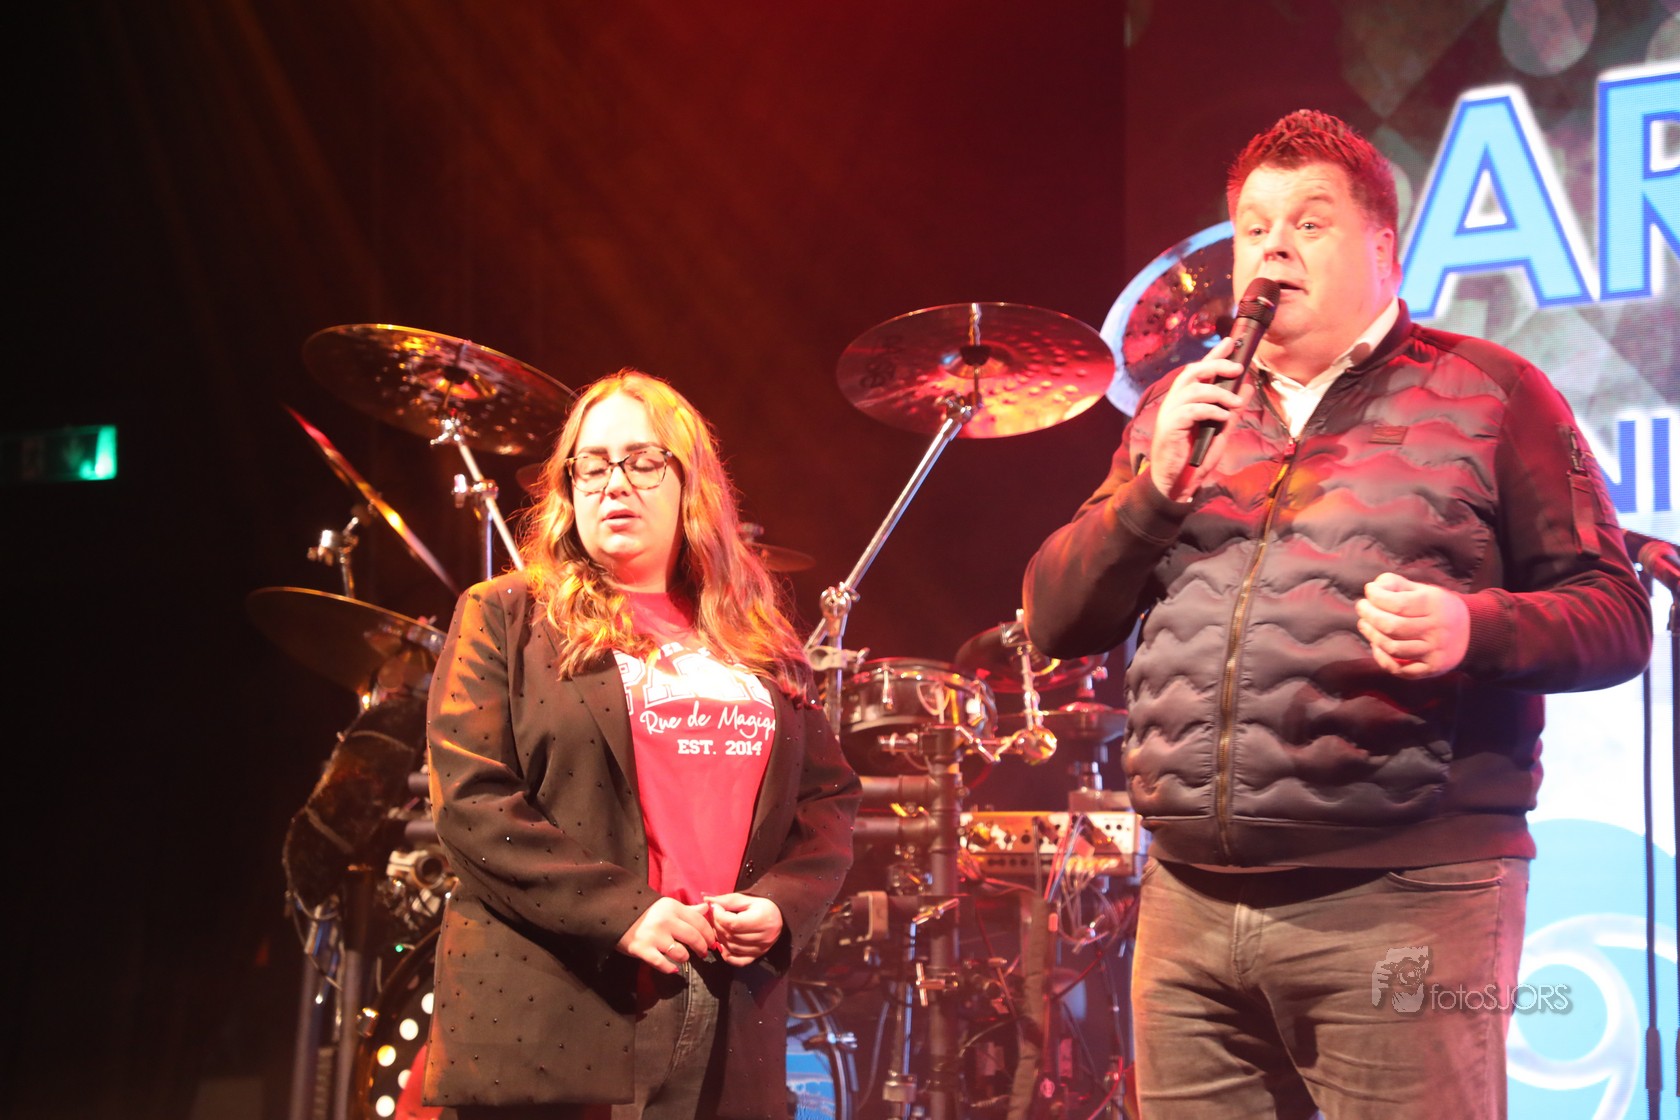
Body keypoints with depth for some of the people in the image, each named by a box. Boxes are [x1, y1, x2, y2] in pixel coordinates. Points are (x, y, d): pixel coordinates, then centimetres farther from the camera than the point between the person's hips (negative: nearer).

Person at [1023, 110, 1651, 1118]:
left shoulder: (1488, 395, 4)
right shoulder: (1182, 411, 17)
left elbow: (1616, 617, 0)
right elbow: (1057, 620, 12)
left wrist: (1474, 628, -20)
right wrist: (1152, 487, -4)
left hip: (1401, 898, -4)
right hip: (1191, 909, 4)